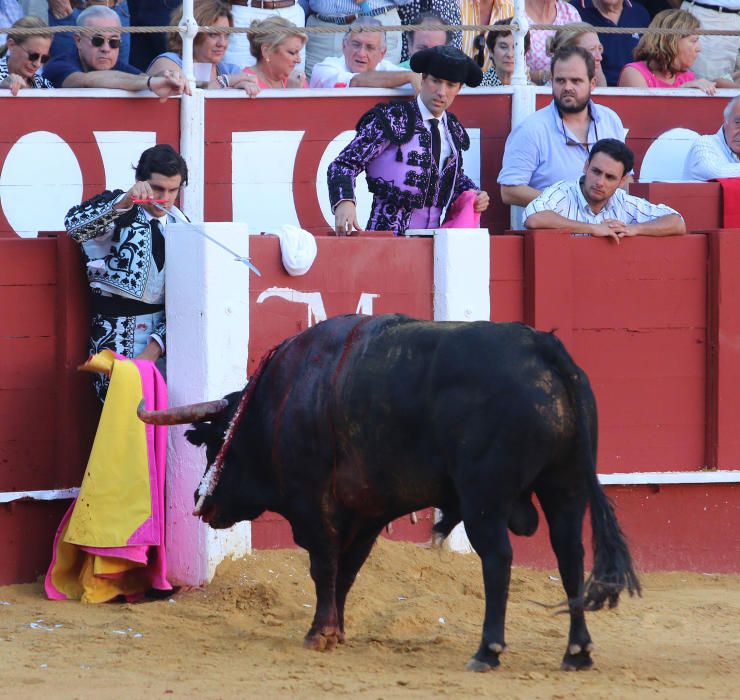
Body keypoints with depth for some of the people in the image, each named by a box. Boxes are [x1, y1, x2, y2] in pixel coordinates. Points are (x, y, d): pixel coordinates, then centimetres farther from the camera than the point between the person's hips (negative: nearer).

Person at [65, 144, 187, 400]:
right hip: (117, 336, -4)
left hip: (162, 334, 4)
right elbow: (74, 225, -22)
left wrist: (156, 345, -8)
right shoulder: (117, 207, -1)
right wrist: (124, 202, -35)